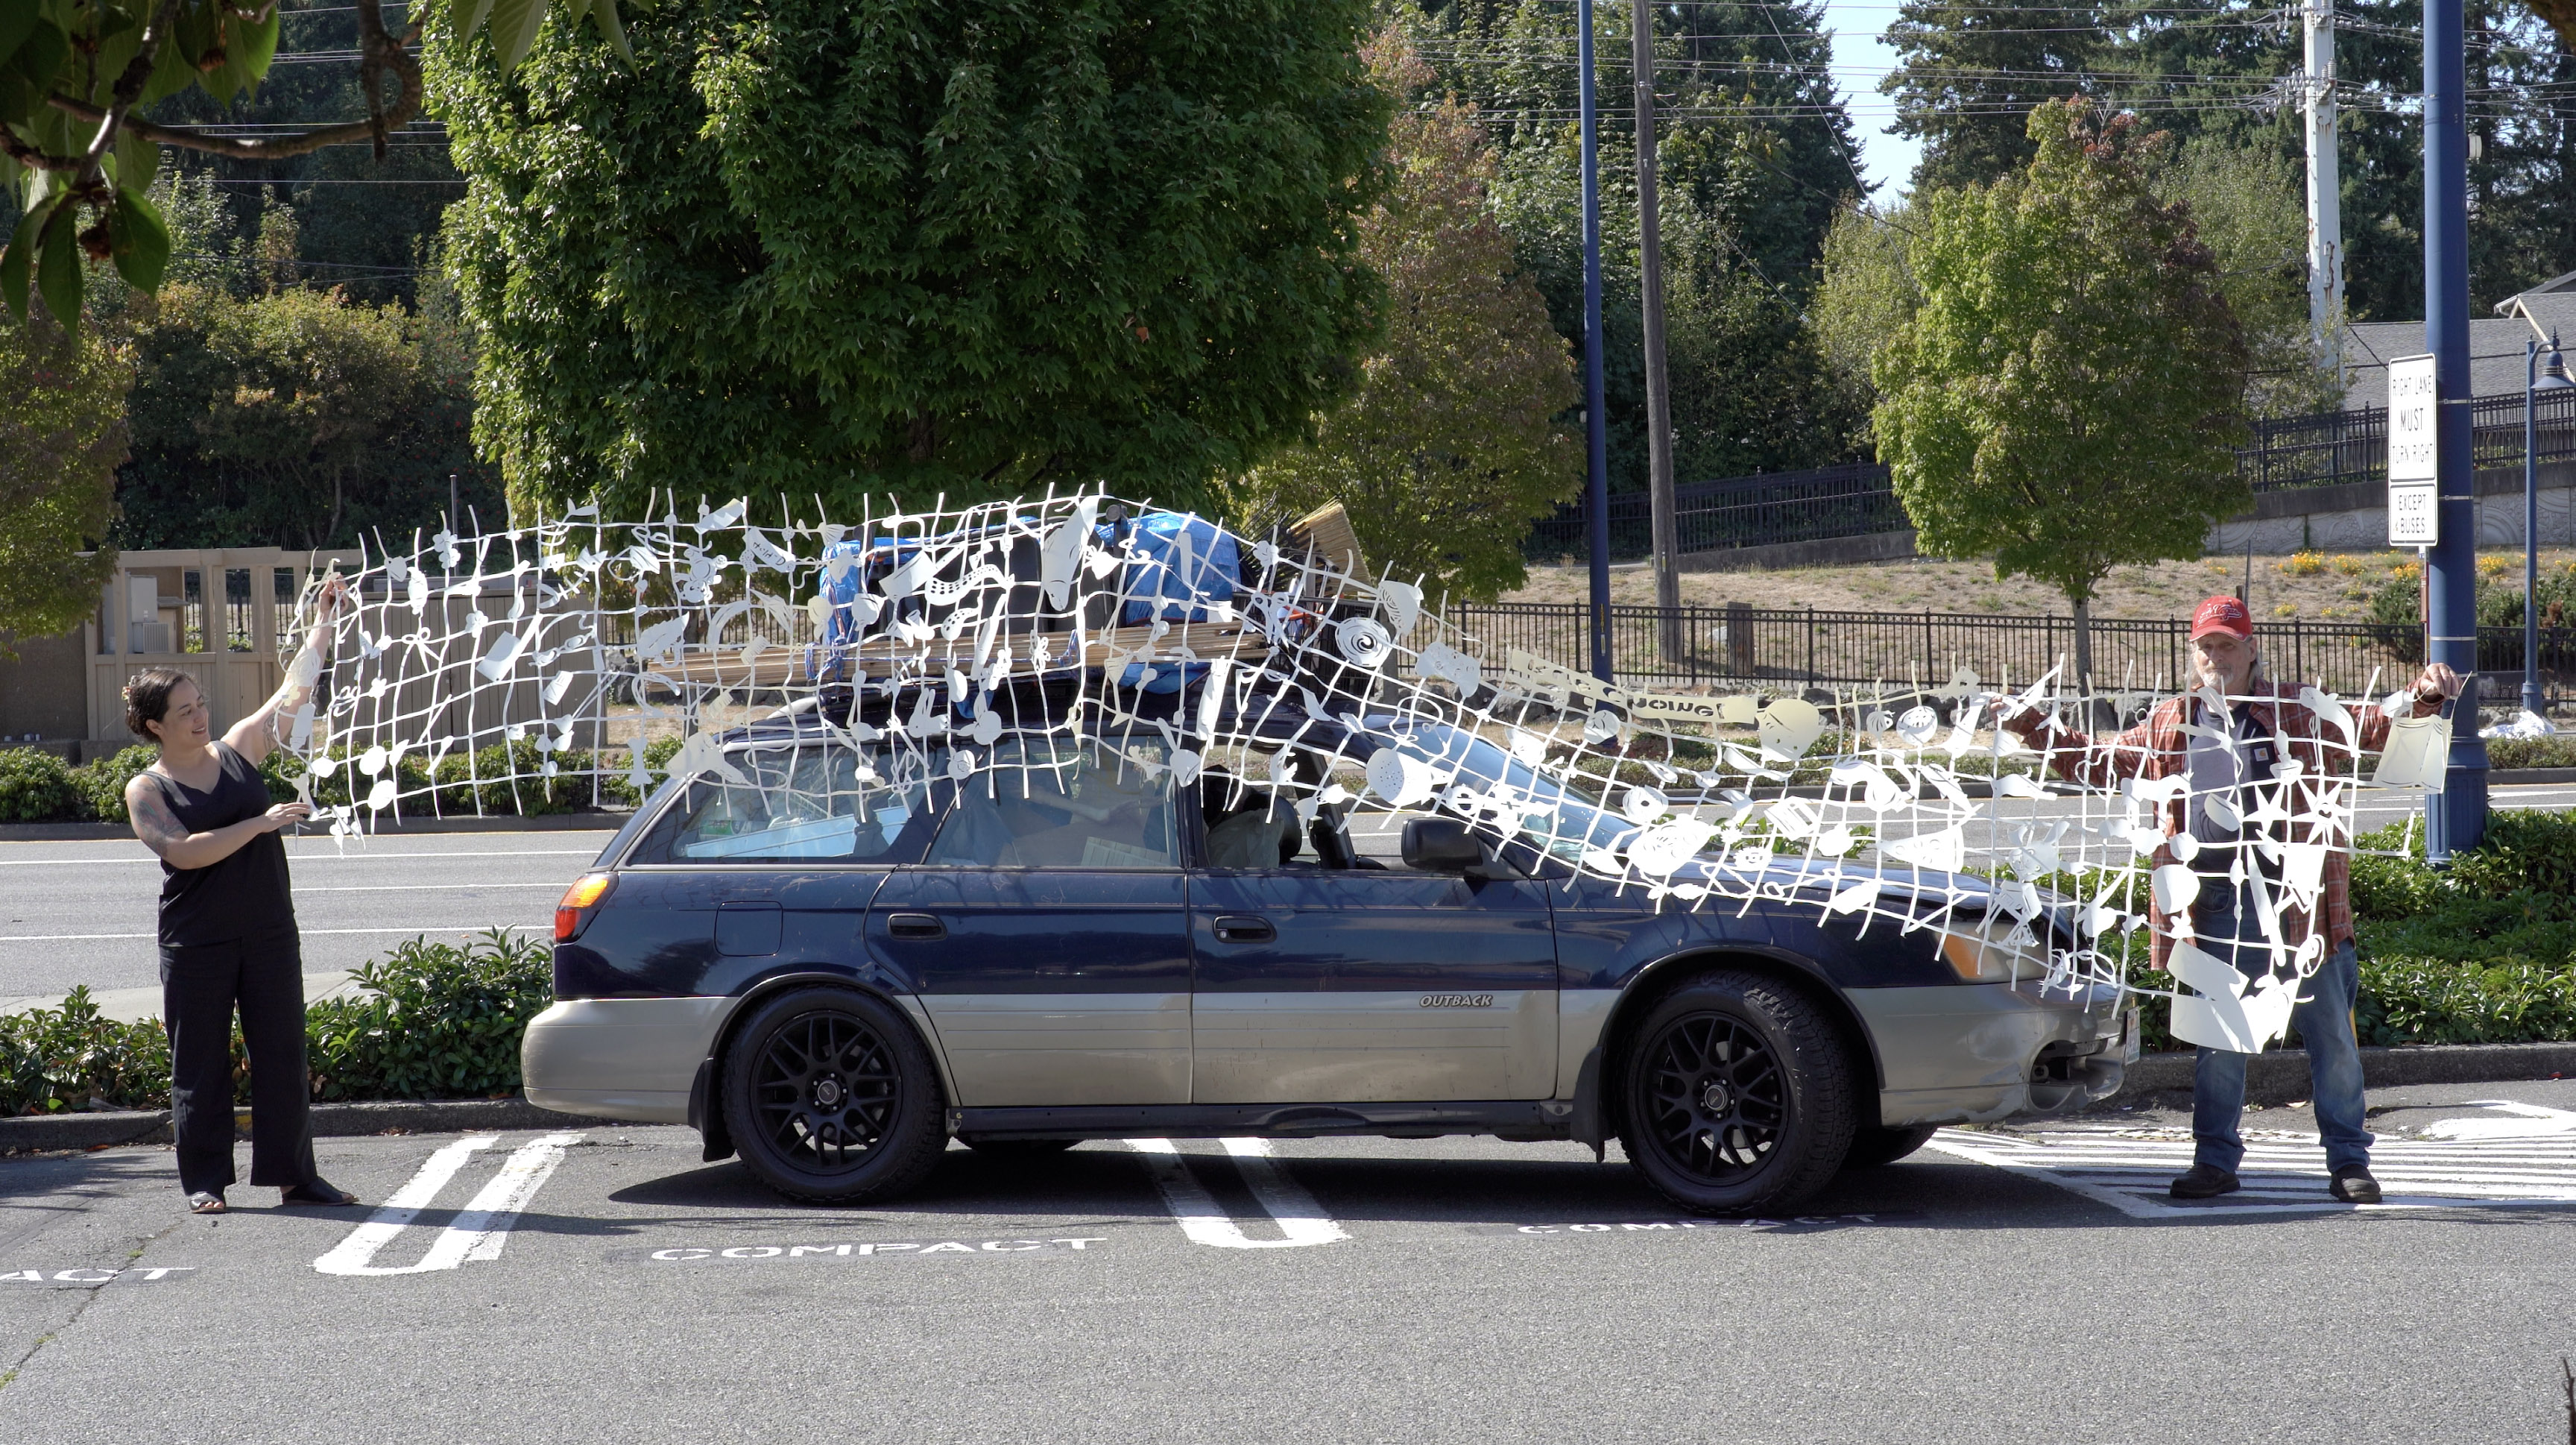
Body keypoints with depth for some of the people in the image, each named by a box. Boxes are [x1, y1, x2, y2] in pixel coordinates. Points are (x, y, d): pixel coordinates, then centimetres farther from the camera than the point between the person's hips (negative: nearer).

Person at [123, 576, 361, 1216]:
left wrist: (324, 623, 1)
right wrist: (260, 823, -19)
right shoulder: (146, 790, -4)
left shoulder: (236, 750, 7)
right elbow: (184, 851, -19)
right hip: (196, 943, -3)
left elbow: (294, 690, 8)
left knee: (283, 1055, 4)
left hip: (269, 934, 3)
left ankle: (294, 1174, 11)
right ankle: (204, 1182, 11)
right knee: (199, 1065, 2)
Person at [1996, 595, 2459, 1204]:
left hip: (2296, 899, -2)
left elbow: (2366, 727, -2)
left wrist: (2420, 698, -20)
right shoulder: (2169, 725, 14)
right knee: (2217, 1040, 7)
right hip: (2216, 903, 3)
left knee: (2329, 1033, 2)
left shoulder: (2296, 711, 4)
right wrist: (2037, 730, 17)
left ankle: (2348, 1161, 10)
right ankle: (2215, 1161, 17)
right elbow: (2099, 761, 24)